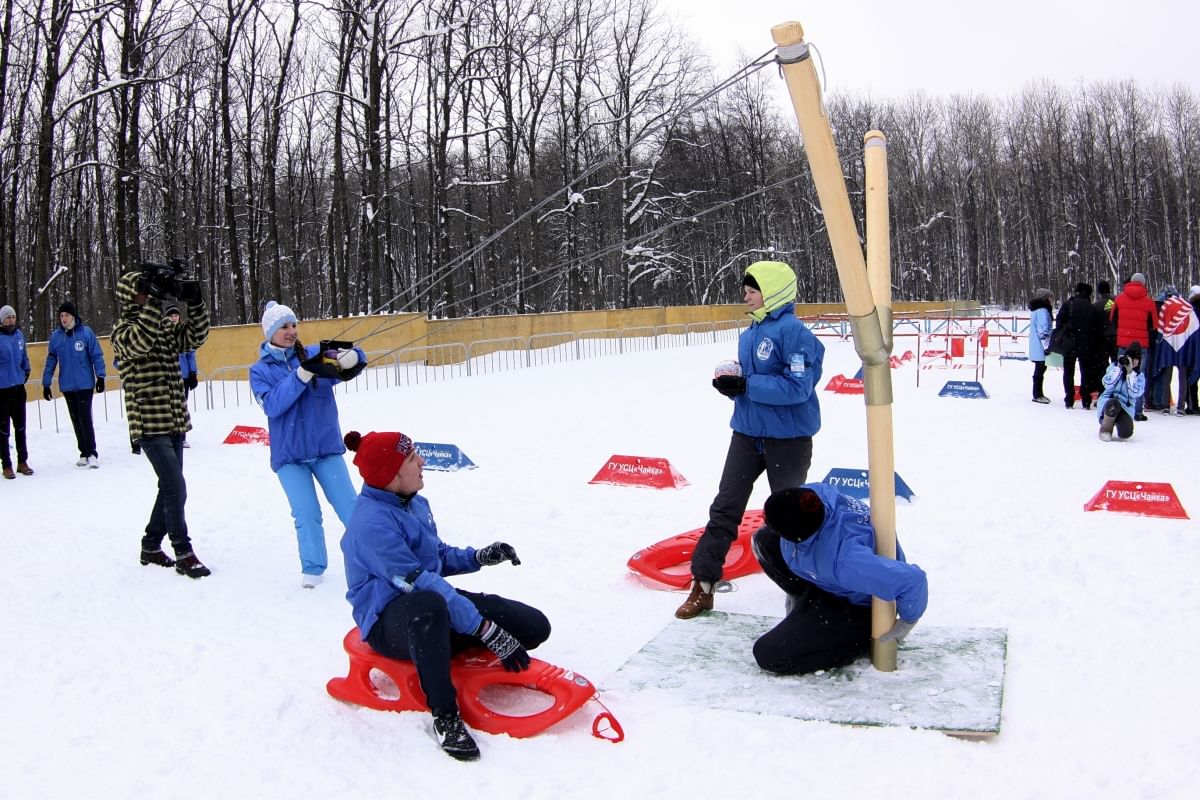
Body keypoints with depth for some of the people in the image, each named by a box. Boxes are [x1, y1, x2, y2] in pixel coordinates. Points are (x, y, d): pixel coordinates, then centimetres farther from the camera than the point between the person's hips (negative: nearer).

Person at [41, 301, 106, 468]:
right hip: (67, 386, 4)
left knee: (86, 419, -8)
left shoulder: (86, 332, -6)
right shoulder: (55, 336, 3)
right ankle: (84, 452, 17)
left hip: (85, 384, -4)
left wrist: (100, 376, -11)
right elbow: (51, 360, 7)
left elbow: (97, 355, -4)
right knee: (76, 421, 9)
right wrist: (46, 383, 8)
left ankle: (92, 453, -2)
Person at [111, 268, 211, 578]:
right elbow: (139, 341, -27)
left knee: (170, 488, 15)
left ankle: (151, 546, 29)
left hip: (175, 423, 7)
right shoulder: (123, 330, -5)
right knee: (176, 488, -12)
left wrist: (195, 301, -8)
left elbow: (196, 335, 4)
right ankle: (184, 554, -4)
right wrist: (154, 299, -30)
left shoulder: (164, 327, 13)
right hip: (149, 424, -7)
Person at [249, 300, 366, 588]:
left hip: (326, 447, 1)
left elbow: (356, 358, -5)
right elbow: (272, 405, -14)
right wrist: (302, 374, -24)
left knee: (350, 507, 2)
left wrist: (346, 358, -29)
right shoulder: (260, 370, 2)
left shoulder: (314, 353, 3)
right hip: (289, 454, 0)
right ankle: (313, 567, 18)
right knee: (307, 515, -2)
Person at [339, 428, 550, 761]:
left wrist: (480, 557, -1)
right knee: (429, 606, -46)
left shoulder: (415, 503, 7)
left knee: (534, 626, -7)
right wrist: (487, 629, -31)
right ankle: (444, 714, -27)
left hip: (433, 600, 8)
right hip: (389, 622, -8)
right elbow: (418, 582, -29)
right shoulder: (371, 522, -22)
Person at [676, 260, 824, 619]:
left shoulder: (793, 331, -17)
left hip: (787, 439, -7)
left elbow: (797, 387, -25)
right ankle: (703, 584, 5)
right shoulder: (749, 335, 9)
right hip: (748, 432, 7)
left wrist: (746, 386, -25)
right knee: (724, 507, 1)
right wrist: (731, 385, -6)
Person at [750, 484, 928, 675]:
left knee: (768, 655, -13)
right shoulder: (812, 494, -25)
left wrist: (907, 622, -24)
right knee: (764, 541, 6)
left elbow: (911, 580, -45)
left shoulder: (845, 559, -46)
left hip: (859, 608, -8)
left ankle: (863, 641, 1)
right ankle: (807, 601, 19)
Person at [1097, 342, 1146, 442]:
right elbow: (1107, 384, -14)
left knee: (1125, 433, -25)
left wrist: (1130, 372, -16)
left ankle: (1118, 421, 14)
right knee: (1114, 404, -41)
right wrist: (1118, 367, -14)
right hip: (1108, 402, -1)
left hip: (1126, 408, 1)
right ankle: (1105, 429, -12)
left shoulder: (1140, 376, 2)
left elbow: (1134, 393, -16)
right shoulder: (1113, 367, 1)